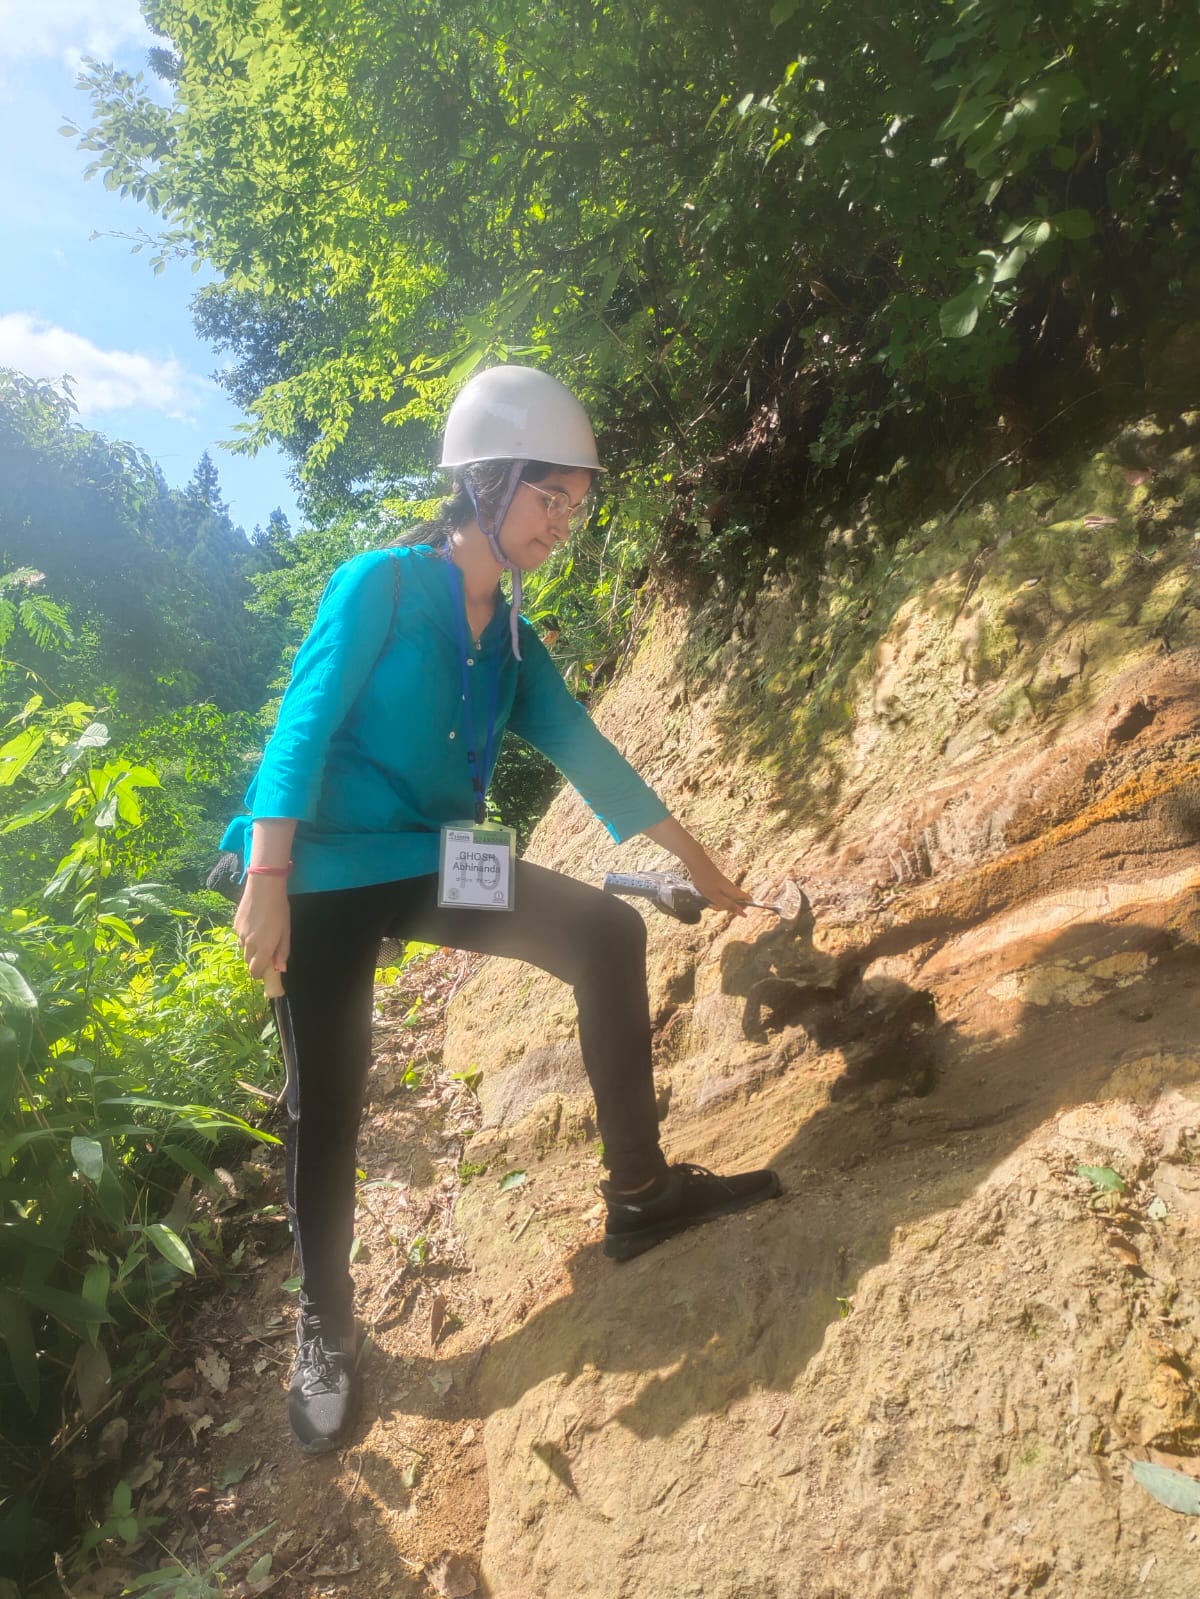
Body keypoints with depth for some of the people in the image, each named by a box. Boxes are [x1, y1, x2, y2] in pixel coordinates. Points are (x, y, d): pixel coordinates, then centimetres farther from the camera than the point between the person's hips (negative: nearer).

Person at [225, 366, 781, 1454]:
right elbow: (304, 724, -15)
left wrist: (703, 868, 11)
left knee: (610, 934, -10)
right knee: (328, 1099, 2)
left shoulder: (511, 637, 7)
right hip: (327, 872, -5)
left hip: (432, 862, 5)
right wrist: (266, 880, -23)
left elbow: (583, 752, 9)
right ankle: (325, 1332, 25)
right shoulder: (383, 584, -10)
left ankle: (640, 1193, 1)